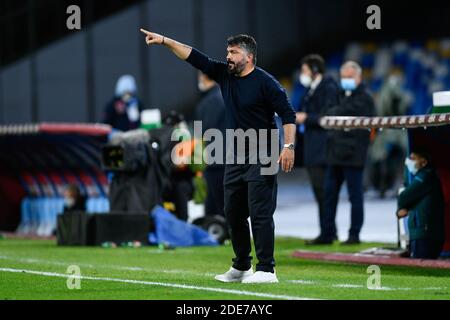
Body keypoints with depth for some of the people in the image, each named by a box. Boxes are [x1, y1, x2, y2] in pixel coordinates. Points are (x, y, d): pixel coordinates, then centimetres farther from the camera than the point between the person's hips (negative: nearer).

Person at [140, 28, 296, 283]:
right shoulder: (224, 74, 8)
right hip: (235, 157, 8)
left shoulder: (265, 82, -11)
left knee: (260, 212, -11)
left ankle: (266, 270, -11)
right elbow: (194, 56, 8)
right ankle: (241, 268, 23)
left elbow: (288, 114, -13)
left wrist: (289, 146, -22)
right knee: (234, 212, 12)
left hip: (261, 157, -8)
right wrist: (164, 41, 3)